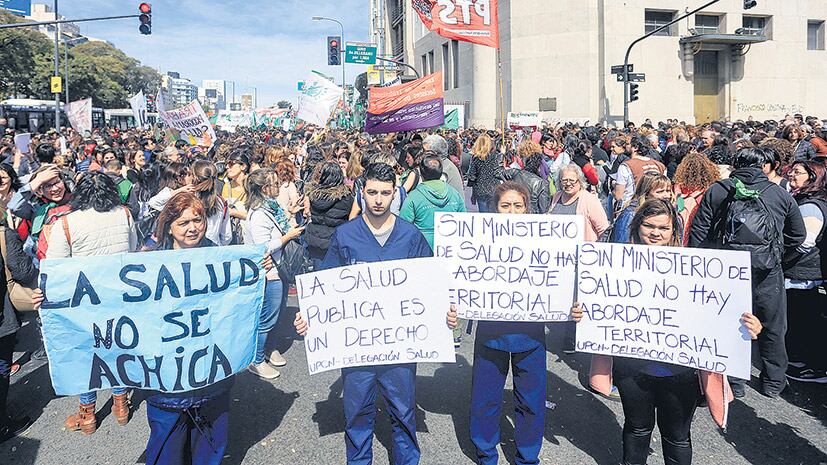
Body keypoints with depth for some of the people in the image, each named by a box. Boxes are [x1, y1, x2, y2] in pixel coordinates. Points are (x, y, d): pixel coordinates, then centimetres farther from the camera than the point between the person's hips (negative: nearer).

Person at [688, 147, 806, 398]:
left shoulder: (715, 191, -1)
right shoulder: (781, 194, 3)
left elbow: (697, 234, -4)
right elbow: (798, 235, 11)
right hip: (768, 274, 1)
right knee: (772, 328, 17)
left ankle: (735, 382, 19)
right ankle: (773, 382, 30)